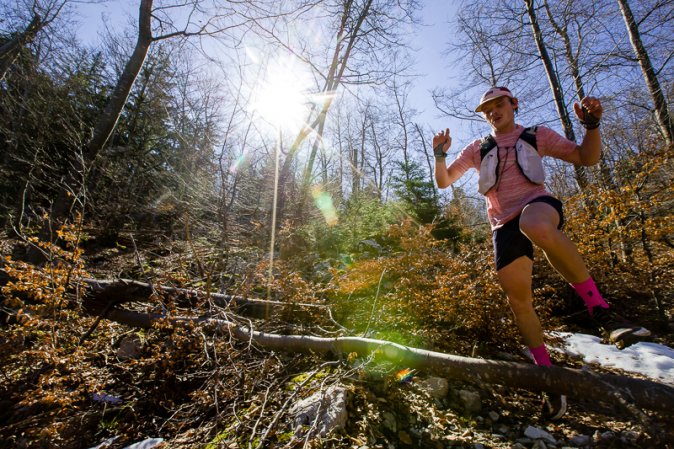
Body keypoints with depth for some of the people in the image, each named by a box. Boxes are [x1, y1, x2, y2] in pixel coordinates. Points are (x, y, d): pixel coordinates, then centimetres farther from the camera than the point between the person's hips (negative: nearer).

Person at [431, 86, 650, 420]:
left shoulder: (536, 136, 16)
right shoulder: (478, 148, 19)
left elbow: (587, 158, 12)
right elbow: (443, 182, 15)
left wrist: (591, 125, -5)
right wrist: (440, 156, -3)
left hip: (538, 204, -2)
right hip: (504, 224, 3)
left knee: (535, 226, -42)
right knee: (518, 298, -4)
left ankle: (600, 309, -25)